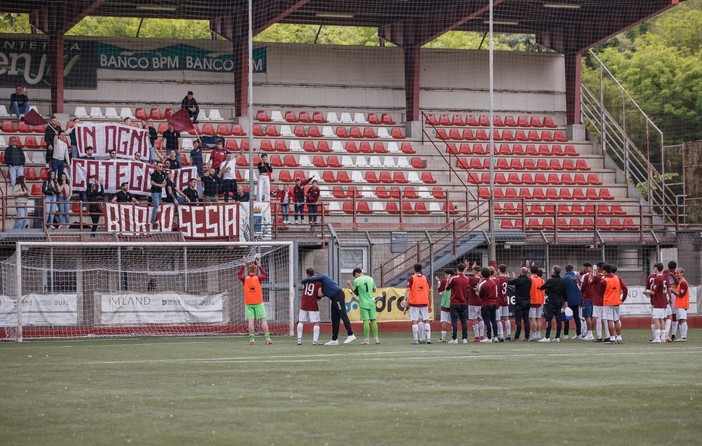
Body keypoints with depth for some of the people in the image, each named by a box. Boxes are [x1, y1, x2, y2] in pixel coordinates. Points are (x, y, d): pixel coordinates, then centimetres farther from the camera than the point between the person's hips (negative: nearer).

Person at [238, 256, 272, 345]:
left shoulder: (245, 278, -2)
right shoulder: (258, 278, -4)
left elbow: (239, 274, 18)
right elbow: (264, 274, 17)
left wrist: (243, 265, 21)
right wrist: (259, 265, 21)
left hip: (248, 303, 1)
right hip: (258, 302, -1)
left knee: (251, 321, -1)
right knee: (263, 320, 0)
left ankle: (251, 339, -7)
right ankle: (267, 338, -6)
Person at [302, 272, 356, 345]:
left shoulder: (321, 276, -1)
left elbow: (308, 279, -12)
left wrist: (304, 282, 8)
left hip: (338, 295, -10)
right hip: (335, 298, 10)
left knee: (343, 315, -15)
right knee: (334, 319, 8)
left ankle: (351, 335, -21)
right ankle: (334, 340, 8)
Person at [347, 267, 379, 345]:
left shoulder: (356, 281, -7)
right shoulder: (370, 279, 7)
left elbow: (355, 292, 2)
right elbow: (374, 290, 16)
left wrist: (350, 285, 13)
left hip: (363, 303, -4)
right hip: (371, 303, 4)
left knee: (366, 321, -4)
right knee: (373, 320, 9)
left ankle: (367, 339, -5)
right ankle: (376, 338, 8)